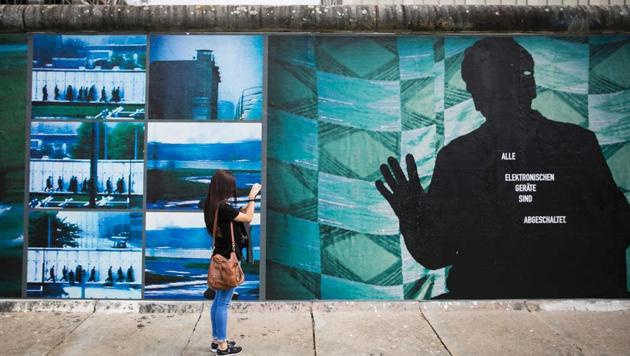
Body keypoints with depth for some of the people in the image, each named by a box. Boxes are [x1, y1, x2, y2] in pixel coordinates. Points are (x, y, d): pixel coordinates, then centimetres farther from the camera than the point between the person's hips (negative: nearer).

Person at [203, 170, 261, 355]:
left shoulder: (212, 205, 5)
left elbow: (236, 216, 13)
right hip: (228, 259, -9)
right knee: (223, 303, 0)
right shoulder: (222, 208, -23)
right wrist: (252, 197, -4)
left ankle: (216, 340, 27)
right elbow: (248, 218, -14)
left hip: (220, 257, 9)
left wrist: (249, 202, 10)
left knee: (218, 301, 16)